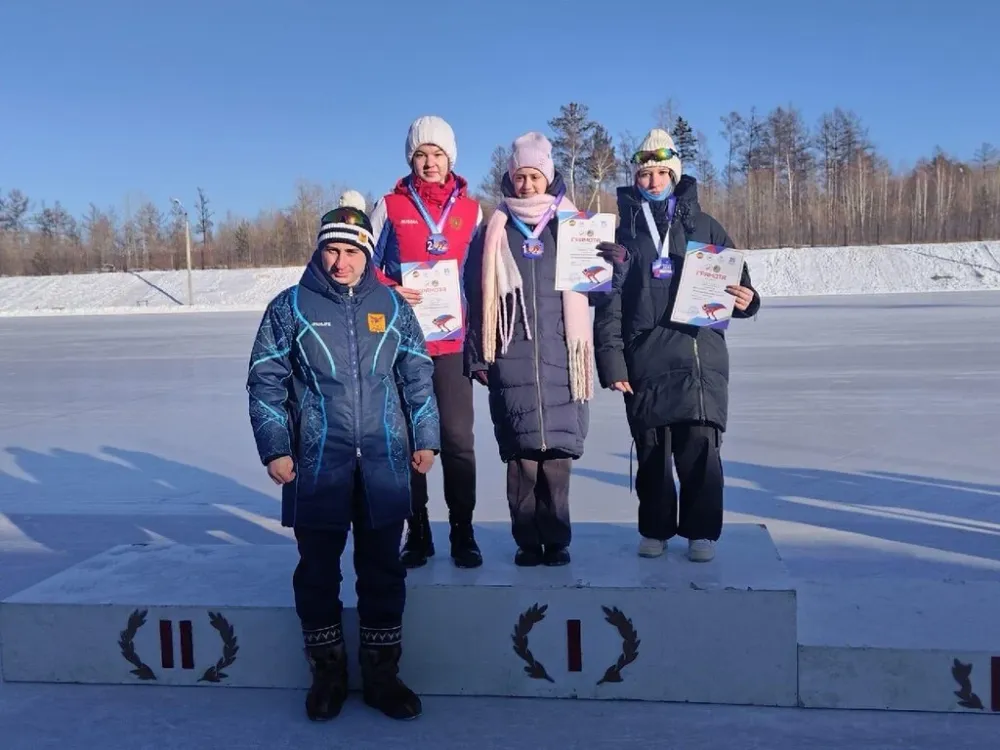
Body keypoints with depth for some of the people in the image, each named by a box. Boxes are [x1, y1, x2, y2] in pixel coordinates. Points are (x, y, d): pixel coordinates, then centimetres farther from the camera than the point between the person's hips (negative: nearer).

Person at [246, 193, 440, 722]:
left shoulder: (391, 306, 7)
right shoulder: (290, 307, 1)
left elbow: (418, 377, 11)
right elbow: (266, 381, 1)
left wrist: (424, 439, 6)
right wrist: (275, 449, -5)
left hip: (383, 468, 2)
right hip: (316, 468, -1)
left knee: (383, 571, 9)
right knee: (317, 572, 8)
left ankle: (381, 674, 24)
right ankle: (328, 673, 26)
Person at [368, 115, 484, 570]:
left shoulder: (471, 210, 9)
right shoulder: (391, 206, 5)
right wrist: (390, 292, -13)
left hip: (452, 341, 0)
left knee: (458, 438, -1)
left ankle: (463, 533, 11)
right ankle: (417, 533, 15)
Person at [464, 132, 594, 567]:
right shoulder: (494, 233, 11)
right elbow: (476, 298, 9)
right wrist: (478, 356, 5)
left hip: (558, 356, 0)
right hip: (512, 357, 0)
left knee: (557, 449, -3)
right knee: (520, 450, -3)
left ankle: (556, 540, 9)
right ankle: (527, 540, 7)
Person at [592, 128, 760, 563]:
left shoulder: (704, 227, 11)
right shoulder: (622, 232, 10)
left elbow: (735, 282, 13)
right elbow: (608, 302, 5)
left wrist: (745, 300, -11)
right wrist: (611, 361, -2)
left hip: (701, 356, 0)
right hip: (645, 361, 1)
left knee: (700, 447, -5)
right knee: (652, 450, 6)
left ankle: (702, 531, 10)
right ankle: (655, 529, 21)